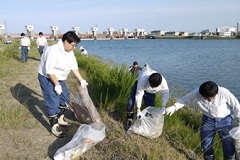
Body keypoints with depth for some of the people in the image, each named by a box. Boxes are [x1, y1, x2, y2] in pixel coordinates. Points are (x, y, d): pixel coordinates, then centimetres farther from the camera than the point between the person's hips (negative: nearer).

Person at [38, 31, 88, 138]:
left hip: (59, 78, 9)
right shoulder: (53, 51, -29)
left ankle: (60, 119, 35)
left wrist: (81, 80, 1)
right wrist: (57, 85, -24)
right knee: (53, 103, -8)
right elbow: (49, 70, -29)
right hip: (47, 78, -9)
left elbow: (74, 67, 4)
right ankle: (54, 127, 5)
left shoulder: (70, 52, -3)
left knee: (65, 98, 16)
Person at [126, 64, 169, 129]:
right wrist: (138, 111, -35)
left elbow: (165, 94, -19)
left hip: (150, 93, 2)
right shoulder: (143, 80, -45)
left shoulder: (163, 82, -38)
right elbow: (139, 95, -36)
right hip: (139, 85, -2)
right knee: (131, 103, -11)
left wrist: (163, 107, -30)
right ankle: (129, 120, 8)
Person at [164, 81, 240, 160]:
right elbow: (184, 100, -11)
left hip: (225, 120, -2)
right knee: (205, 145, 9)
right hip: (208, 120, 2)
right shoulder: (196, 94, -26)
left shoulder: (224, 92, -30)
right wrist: (174, 107, -29)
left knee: (228, 144, 3)